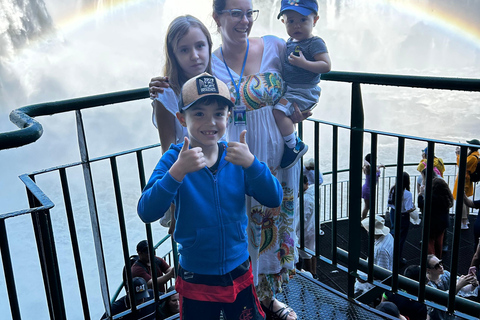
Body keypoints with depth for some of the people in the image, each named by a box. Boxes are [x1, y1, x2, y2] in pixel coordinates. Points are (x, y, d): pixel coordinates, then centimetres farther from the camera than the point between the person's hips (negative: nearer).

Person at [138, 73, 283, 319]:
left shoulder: (237, 157, -7)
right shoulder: (174, 159, -15)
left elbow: (274, 200, -13)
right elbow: (147, 212, -26)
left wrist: (251, 163, -28)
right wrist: (178, 171, -38)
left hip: (239, 274, 3)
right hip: (196, 280, -2)